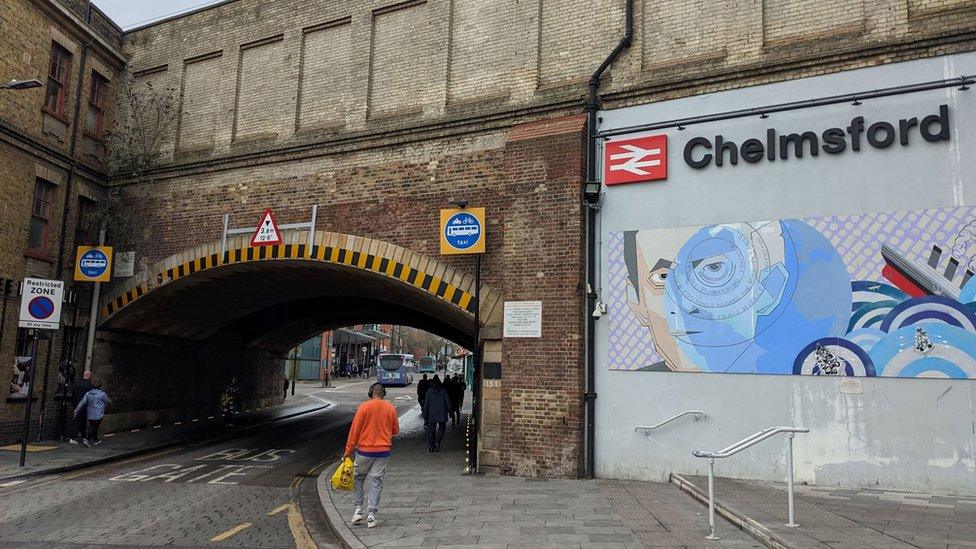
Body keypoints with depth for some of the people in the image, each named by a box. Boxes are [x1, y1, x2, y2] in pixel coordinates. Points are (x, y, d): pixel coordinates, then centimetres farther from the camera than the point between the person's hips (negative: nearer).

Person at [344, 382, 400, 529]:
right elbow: (396, 431, 8)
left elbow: (355, 429, -7)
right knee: (376, 482, 7)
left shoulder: (364, 407, -8)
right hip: (383, 451, 2)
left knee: (358, 478, 18)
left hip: (364, 450, -1)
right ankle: (371, 515, 6)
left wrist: (349, 450, 0)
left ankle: (358, 509, 13)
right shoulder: (390, 408, -1)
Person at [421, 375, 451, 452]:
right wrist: (450, 412, 8)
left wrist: (425, 417, 6)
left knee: (431, 429, 11)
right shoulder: (443, 391, -3)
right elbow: (448, 402, -2)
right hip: (442, 414, -1)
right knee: (441, 428, 13)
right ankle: (437, 442, -7)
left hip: (431, 415, 1)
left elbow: (426, 404, 1)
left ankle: (431, 446, 10)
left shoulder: (429, 391, 1)